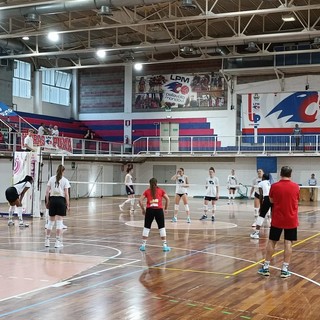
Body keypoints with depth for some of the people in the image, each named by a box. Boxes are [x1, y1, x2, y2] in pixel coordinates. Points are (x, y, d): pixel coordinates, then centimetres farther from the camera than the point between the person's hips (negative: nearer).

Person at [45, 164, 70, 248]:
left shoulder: (51, 179, 6)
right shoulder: (65, 180, -2)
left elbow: (47, 192, 3)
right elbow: (66, 194, -6)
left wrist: (47, 202, 10)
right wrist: (68, 205, -1)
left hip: (52, 200, 3)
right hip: (61, 200, -3)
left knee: (51, 221, 13)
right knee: (59, 222, 1)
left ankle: (47, 240, 16)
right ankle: (58, 242, 1)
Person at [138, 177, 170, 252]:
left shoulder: (147, 191, 13)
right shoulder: (161, 190, 12)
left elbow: (140, 200, 3)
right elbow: (167, 199, 1)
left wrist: (143, 209, 11)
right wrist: (166, 209, 9)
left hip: (149, 210, 1)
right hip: (159, 210, -1)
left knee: (146, 227, 11)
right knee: (161, 228, 7)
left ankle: (143, 245, 12)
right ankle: (164, 245, 5)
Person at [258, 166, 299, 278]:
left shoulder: (274, 186, -7)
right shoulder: (295, 186, -4)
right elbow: (296, 201, 9)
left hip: (277, 219, 0)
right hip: (291, 220, 0)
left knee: (271, 242, 9)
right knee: (288, 243, 3)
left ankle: (266, 267, 12)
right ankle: (285, 269, 2)